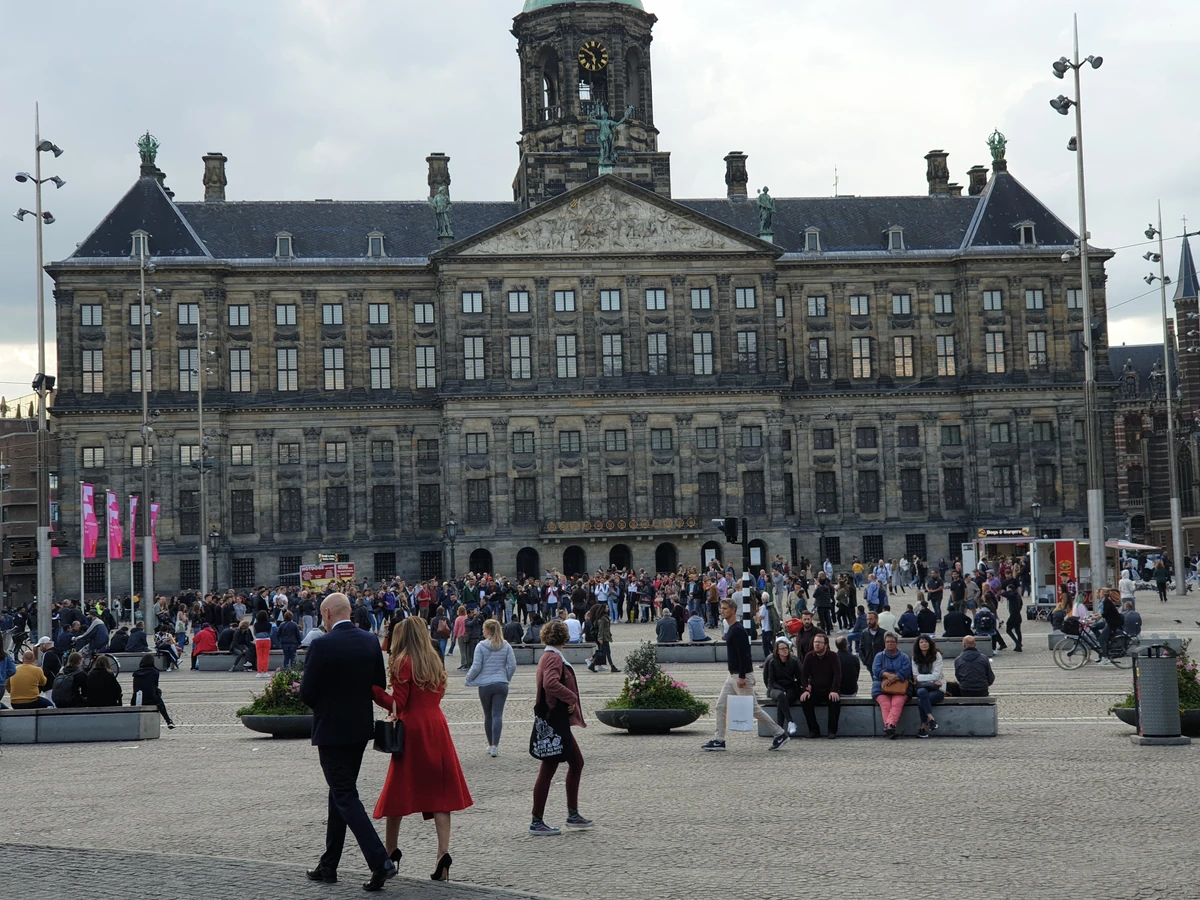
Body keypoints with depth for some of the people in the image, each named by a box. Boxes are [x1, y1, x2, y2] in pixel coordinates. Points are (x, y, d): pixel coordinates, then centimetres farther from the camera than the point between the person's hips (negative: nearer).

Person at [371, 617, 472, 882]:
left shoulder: (404, 663, -8)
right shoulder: (435, 661, 12)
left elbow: (398, 705, -12)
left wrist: (372, 689, -9)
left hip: (412, 729, -6)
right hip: (437, 726, 6)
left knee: (397, 791, 7)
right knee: (439, 791, 2)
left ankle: (390, 853, 15)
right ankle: (443, 855, -8)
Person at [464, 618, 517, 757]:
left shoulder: (481, 646, -9)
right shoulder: (506, 646, 0)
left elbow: (476, 667, -8)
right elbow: (512, 665, 1)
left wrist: (469, 679, 8)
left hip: (485, 685, -1)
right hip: (501, 684, 1)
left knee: (488, 716, 12)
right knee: (497, 715, -2)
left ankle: (491, 745, 22)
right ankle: (495, 746, -13)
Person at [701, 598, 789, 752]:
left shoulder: (738, 630, -18)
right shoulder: (731, 629, 14)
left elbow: (743, 655, -24)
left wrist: (742, 677, -26)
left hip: (741, 676, -10)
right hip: (733, 676, 10)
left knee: (753, 708, -4)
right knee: (721, 706, 5)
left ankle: (780, 734, 5)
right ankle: (719, 741, 7)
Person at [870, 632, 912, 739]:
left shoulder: (904, 657, 18)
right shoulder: (879, 656, 20)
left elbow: (905, 671, 0)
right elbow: (876, 670, 2)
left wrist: (894, 678, -18)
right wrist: (888, 675, -17)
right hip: (881, 687, 1)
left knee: (897, 703, -33)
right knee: (885, 704, -30)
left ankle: (889, 725, -52)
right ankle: (890, 728, -46)